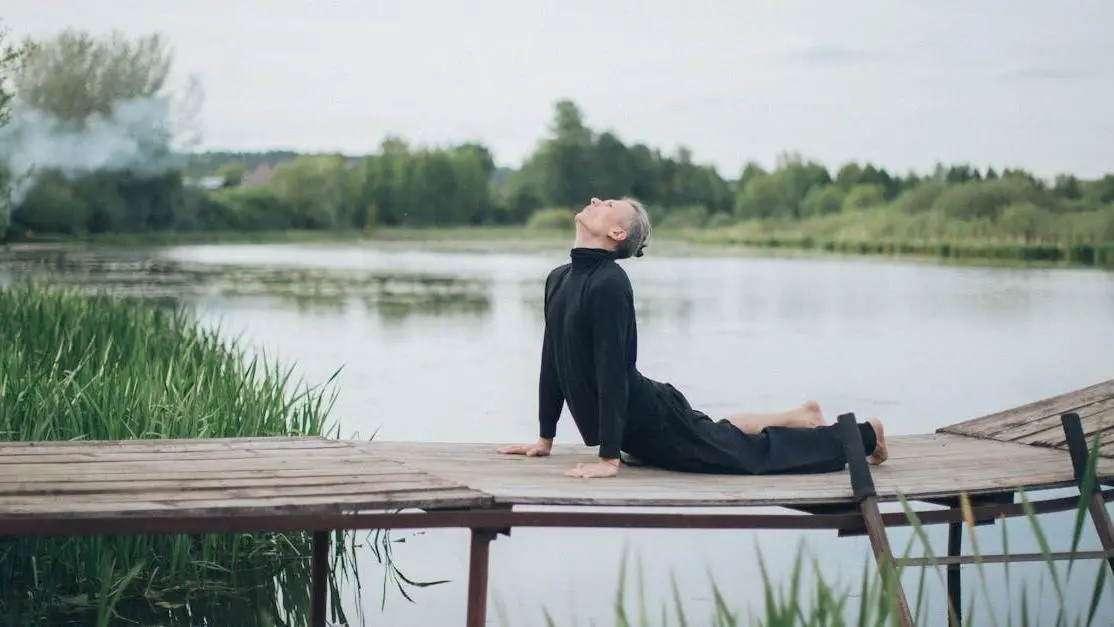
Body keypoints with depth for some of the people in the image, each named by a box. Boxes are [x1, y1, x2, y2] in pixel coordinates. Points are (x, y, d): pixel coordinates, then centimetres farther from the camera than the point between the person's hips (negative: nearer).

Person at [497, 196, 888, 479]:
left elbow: (613, 373, -28)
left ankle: (861, 435, 24)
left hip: (654, 421, -8)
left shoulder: (610, 284, -24)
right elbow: (551, 361, 10)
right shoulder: (558, 279, 3)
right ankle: (800, 417, 51)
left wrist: (608, 459, -30)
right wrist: (545, 438, 12)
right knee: (721, 436, 30)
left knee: (752, 453, 6)